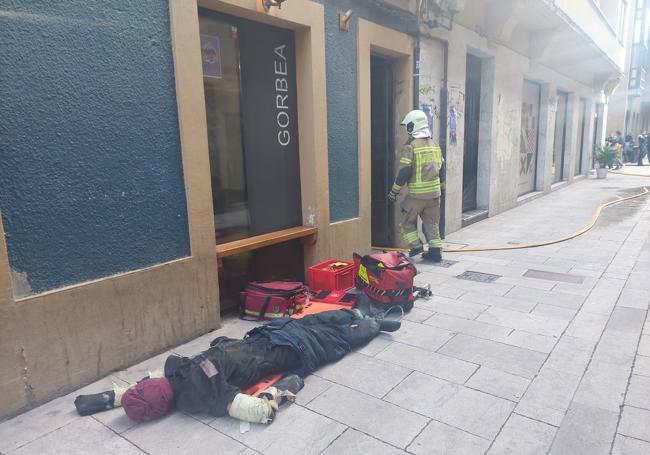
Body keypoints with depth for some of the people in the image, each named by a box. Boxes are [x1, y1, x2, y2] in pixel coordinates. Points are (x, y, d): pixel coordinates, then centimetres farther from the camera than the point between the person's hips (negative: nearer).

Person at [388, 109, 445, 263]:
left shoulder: (410, 146, -10)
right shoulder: (434, 145, 12)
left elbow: (404, 171, -14)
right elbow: (441, 168, 17)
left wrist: (395, 191, -6)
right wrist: (440, 187, 27)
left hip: (417, 193, -6)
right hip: (434, 192, 6)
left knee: (408, 221, 12)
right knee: (431, 223, 14)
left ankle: (416, 245, 5)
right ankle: (435, 251, 12)